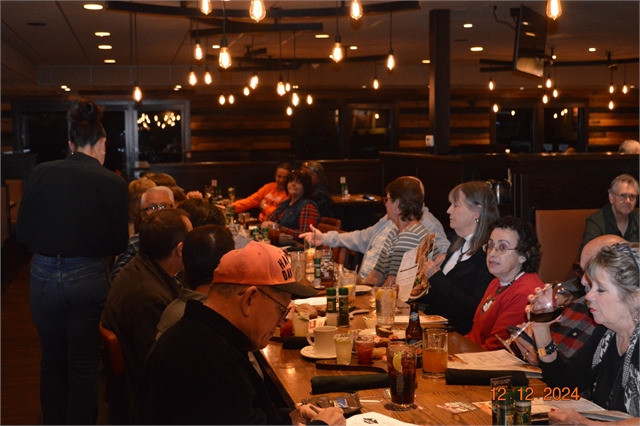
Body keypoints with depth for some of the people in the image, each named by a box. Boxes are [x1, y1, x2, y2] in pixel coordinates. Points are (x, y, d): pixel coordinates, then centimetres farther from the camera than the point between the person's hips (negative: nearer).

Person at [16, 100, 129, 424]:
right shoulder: (113, 184, -11)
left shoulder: (42, 173, -4)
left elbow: (23, 233, 0)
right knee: (84, 368, 9)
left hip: (43, 276, 3)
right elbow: (117, 245, -7)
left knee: (52, 364, 19)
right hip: (88, 279, -3)